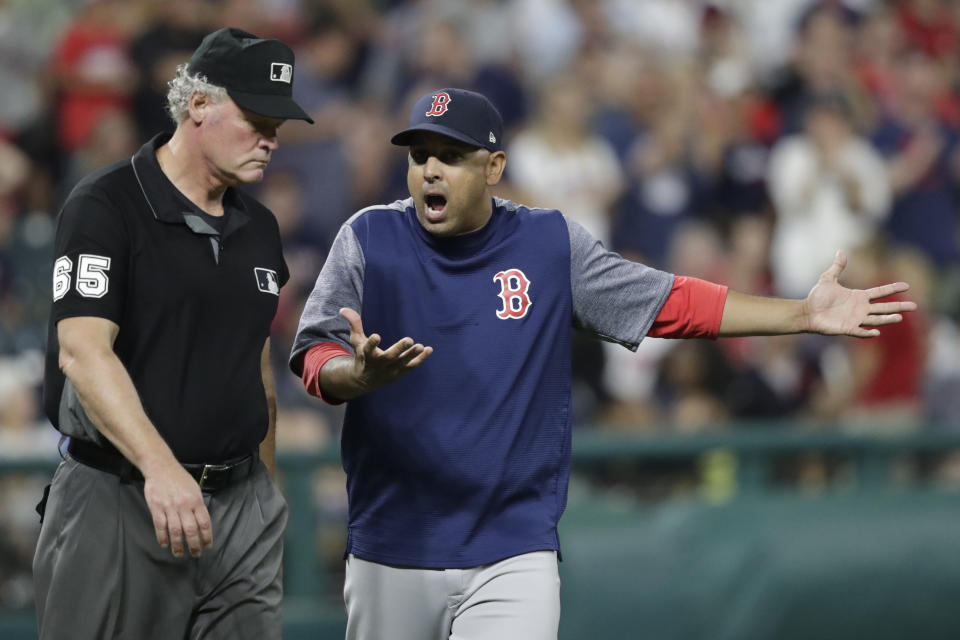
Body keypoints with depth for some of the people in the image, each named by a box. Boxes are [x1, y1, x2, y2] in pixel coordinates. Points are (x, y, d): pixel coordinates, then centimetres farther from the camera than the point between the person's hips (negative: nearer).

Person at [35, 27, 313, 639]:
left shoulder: (259, 227, 15)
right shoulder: (106, 206, -8)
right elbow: (83, 353, -20)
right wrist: (160, 468, -31)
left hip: (241, 502, 6)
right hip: (120, 498, -6)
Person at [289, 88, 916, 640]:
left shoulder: (551, 244, 2)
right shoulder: (370, 239, -1)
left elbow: (674, 303, 3)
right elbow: (317, 364, -7)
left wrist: (804, 314, -4)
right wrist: (362, 374, -31)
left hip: (513, 553, -1)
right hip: (390, 550, 1)